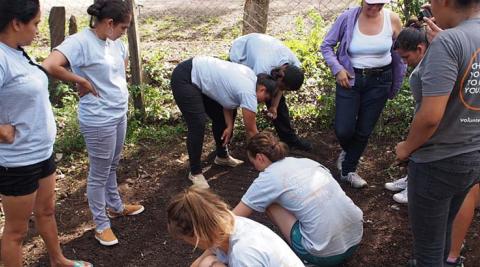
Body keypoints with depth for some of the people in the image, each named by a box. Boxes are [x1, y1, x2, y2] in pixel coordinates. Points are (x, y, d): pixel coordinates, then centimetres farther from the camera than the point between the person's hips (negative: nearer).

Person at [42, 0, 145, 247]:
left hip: (119, 113, 8)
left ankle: (115, 206, 44)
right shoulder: (80, 42, -21)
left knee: (112, 166, 25)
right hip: (99, 120, -8)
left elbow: (124, 59, 26)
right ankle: (101, 224, 24)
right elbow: (49, 66, -34)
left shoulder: (114, 41, 4)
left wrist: (118, 82, 9)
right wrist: (82, 81, -22)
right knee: (99, 174, 8)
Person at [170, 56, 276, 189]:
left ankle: (222, 156, 31)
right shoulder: (249, 93, -22)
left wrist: (229, 126, -1)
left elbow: (227, 96, 9)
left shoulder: (250, 77, 3)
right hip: (184, 78, -10)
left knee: (220, 116, 15)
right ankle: (195, 173, -2)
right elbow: (251, 130, -13)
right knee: (198, 125, -16)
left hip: (198, 77, 11)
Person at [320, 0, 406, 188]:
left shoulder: (392, 20, -8)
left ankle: (348, 170, 29)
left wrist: (396, 86, 8)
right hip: (349, 78, -1)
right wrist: (337, 69, -14)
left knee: (364, 130, 8)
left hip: (379, 81, 1)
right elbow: (326, 45, -1)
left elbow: (400, 54, 4)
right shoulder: (348, 18, -12)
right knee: (343, 130, -5)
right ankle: (348, 151, 33)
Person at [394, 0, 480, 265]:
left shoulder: (448, 42, -22)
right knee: (444, 232, 26)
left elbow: (431, 116, -27)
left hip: (438, 162, -7)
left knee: (428, 245, 11)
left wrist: (406, 147, -9)